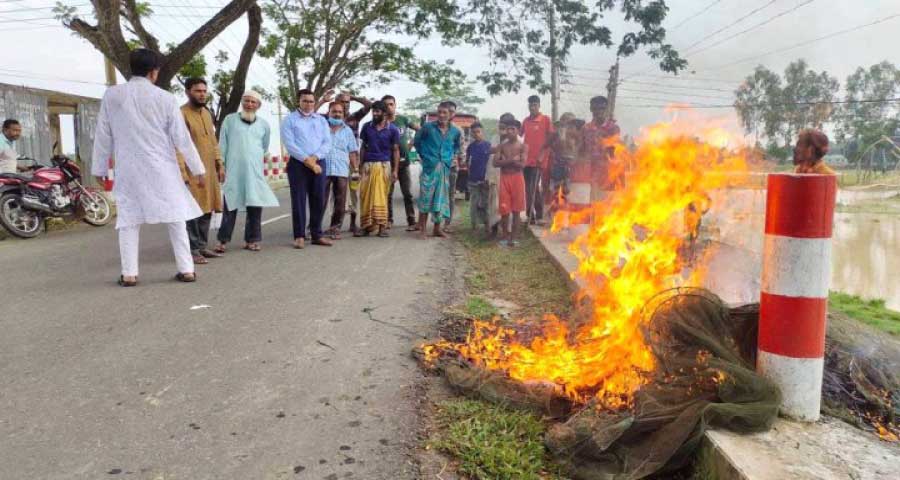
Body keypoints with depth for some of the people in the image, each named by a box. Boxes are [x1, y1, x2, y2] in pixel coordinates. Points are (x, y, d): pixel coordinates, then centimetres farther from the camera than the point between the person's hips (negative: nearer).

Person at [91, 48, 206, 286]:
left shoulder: (112, 95, 1)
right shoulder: (165, 98, -3)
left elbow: (103, 135, 5)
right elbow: (182, 138, -2)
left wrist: (99, 168, 14)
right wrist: (198, 168, 5)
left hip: (128, 170, 1)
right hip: (162, 169, -1)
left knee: (129, 220, 7)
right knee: (175, 217, 5)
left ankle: (129, 274, 6)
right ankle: (186, 270, 5)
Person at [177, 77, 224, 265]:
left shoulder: (207, 112, 16)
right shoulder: (181, 114, -9)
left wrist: (219, 164, 15)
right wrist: (182, 171, -20)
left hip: (209, 170, 8)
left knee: (207, 210, 10)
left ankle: (202, 247, 19)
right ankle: (192, 251, 1)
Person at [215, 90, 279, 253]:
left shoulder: (264, 124, 10)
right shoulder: (230, 120, 5)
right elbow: (222, 145, 5)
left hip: (255, 171, 2)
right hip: (233, 170, -2)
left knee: (255, 205, 1)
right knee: (230, 205, -3)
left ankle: (251, 240, 10)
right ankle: (223, 240, 3)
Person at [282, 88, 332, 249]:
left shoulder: (321, 120, 15)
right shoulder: (290, 120, 3)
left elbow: (327, 143, 5)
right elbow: (289, 144, -8)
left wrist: (315, 157, -11)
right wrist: (306, 159, -15)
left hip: (319, 163, 4)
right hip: (298, 164, -3)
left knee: (318, 199, 4)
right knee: (299, 200, -4)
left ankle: (317, 235, 12)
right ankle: (299, 236, 0)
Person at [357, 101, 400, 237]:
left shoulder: (393, 130, 1)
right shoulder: (366, 127, 7)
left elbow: (395, 150, 2)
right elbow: (363, 147, 11)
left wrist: (395, 170, -5)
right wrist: (361, 166, 4)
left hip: (384, 166, -2)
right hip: (368, 165, 2)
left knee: (381, 196, -2)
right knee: (365, 196, 0)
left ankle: (382, 226, 1)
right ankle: (366, 226, 3)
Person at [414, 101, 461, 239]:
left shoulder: (455, 131, 4)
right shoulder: (428, 127, -6)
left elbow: (457, 145, 24)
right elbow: (417, 141, 7)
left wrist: (452, 156, 13)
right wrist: (423, 156, 8)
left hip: (445, 169, 4)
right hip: (429, 167, -3)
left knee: (441, 198, 8)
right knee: (425, 198, -4)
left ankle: (437, 228, 18)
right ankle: (422, 229, 3)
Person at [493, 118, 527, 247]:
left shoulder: (523, 147, 3)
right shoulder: (502, 146, 9)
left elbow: (522, 165, -9)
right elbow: (495, 162, -4)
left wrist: (506, 161, -7)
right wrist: (512, 160, -11)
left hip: (517, 178, -1)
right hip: (504, 178, 2)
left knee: (516, 211, 0)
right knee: (504, 210, 0)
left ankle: (513, 238, 6)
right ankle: (505, 236, 12)